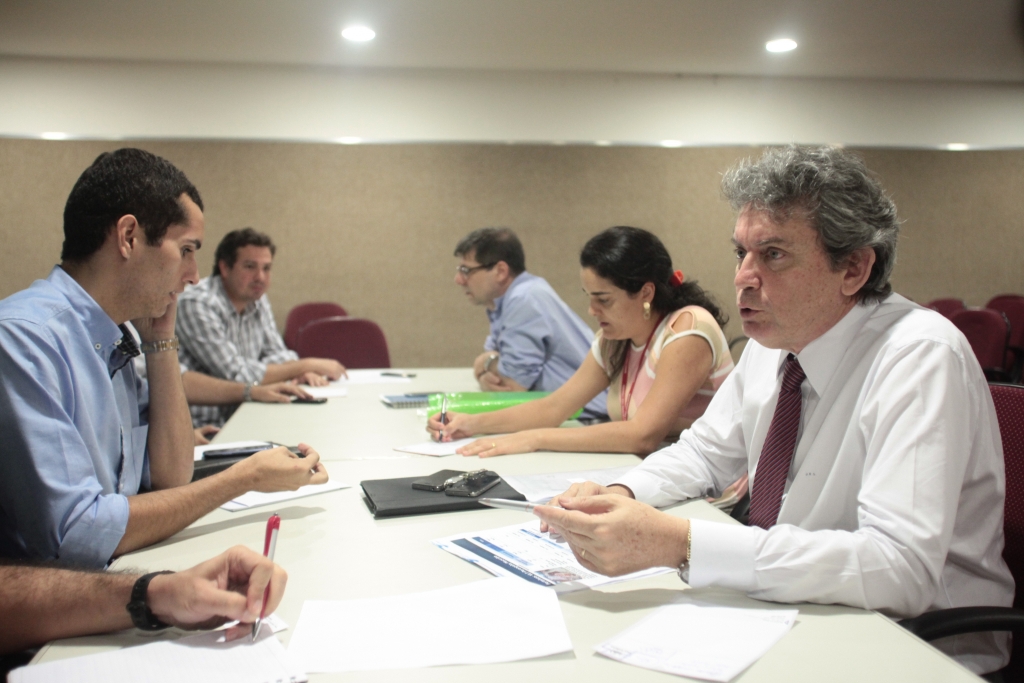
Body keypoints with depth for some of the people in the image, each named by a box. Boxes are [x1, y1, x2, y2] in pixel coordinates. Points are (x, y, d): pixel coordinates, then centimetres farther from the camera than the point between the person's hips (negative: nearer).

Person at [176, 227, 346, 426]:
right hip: (203, 427, -8)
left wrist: (303, 372, -10)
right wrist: (307, 365, -15)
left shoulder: (258, 300, 7)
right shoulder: (197, 305, -18)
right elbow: (237, 376, -20)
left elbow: (276, 353, 13)